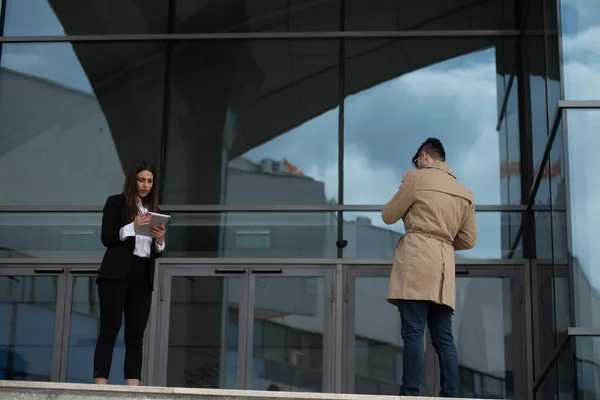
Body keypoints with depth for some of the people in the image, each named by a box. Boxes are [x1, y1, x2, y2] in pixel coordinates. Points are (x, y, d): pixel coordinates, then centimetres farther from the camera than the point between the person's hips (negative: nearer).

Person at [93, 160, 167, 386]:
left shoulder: (152, 211, 18)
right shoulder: (116, 203, 4)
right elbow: (106, 238, -6)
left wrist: (160, 240, -4)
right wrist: (133, 227, -18)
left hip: (142, 279, 5)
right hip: (116, 275, -5)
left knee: (136, 335, -1)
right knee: (109, 331, -10)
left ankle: (133, 390, -5)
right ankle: (100, 387, -13)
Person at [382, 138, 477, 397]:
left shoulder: (417, 178, 2)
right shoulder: (465, 192, 19)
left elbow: (388, 216, 10)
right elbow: (469, 239, 18)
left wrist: (406, 190, 25)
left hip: (416, 262, -6)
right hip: (445, 268, 6)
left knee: (413, 333, -11)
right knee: (443, 338, 3)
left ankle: (410, 394, -17)